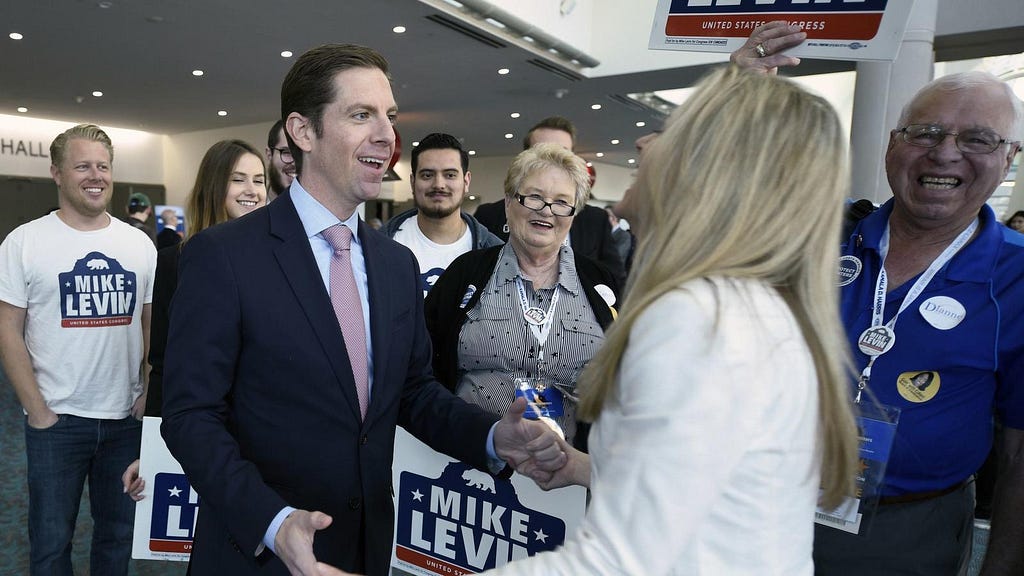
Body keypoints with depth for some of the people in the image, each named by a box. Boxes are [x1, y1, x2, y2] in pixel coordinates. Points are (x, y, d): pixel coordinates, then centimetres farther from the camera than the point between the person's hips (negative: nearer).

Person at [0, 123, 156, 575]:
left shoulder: (139, 244, 3)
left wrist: (149, 393, -1)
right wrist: (37, 410, -9)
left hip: (127, 418, 2)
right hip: (55, 420, -2)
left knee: (118, 534, 16)